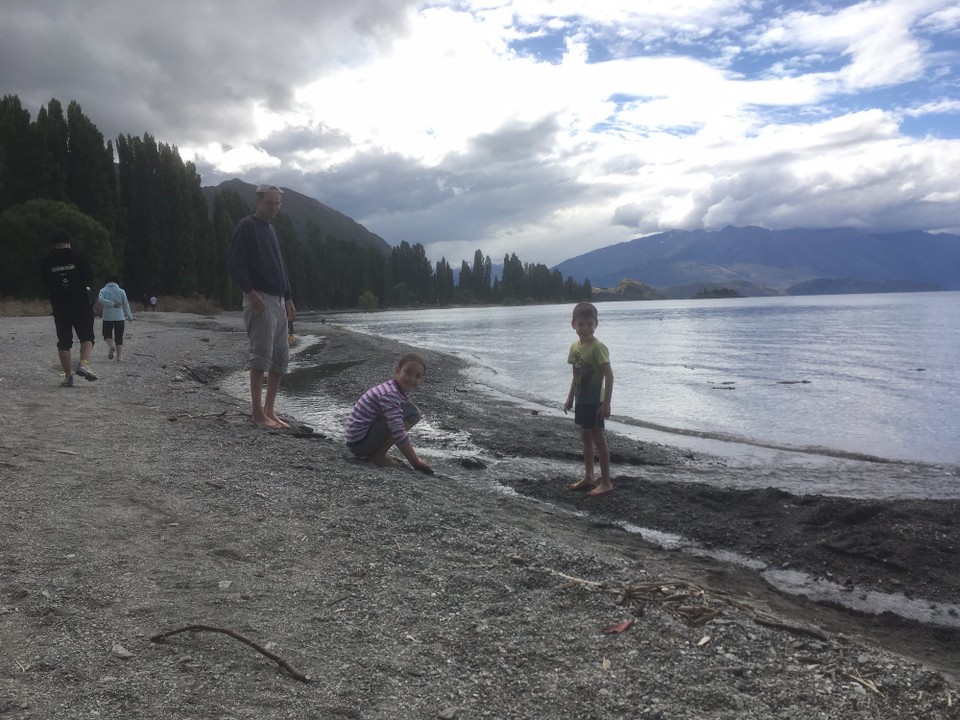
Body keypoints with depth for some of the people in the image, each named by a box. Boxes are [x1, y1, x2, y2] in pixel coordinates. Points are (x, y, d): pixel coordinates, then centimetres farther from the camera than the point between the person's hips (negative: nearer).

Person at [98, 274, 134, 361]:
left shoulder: (103, 290, 2)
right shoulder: (121, 291, 3)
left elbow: (101, 300, -19)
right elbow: (126, 305, 6)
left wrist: (112, 303, -15)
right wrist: (129, 316, 16)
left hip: (107, 317, -1)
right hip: (120, 317, 1)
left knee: (107, 335, 13)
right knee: (119, 337, 5)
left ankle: (111, 346, -17)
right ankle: (119, 356, -3)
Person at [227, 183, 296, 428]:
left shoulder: (271, 230, 22)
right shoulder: (246, 226, -4)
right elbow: (235, 263, -13)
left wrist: (288, 298, 19)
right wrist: (250, 292, -22)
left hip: (278, 300, 9)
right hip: (259, 300, -9)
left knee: (281, 357, 6)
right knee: (261, 356, -9)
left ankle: (269, 410, 12)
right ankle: (258, 413, -4)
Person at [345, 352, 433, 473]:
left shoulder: (399, 392, 10)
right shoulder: (389, 394, -21)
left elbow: (401, 429, 17)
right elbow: (398, 432, -27)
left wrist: (414, 455, 11)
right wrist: (416, 462, -22)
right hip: (360, 442, -10)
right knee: (411, 412, -18)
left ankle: (376, 453, 11)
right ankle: (378, 456, -11)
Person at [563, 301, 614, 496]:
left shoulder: (598, 347, -18)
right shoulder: (575, 347, 6)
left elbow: (609, 376, -20)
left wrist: (606, 403, -22)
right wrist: (570, 398, 17)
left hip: (595, 401, -8)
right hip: (581, 400, 8)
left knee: (598, 439, -1)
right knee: (586, 437, 17)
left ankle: (606, 482, 9)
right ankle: (588, 477, 30)